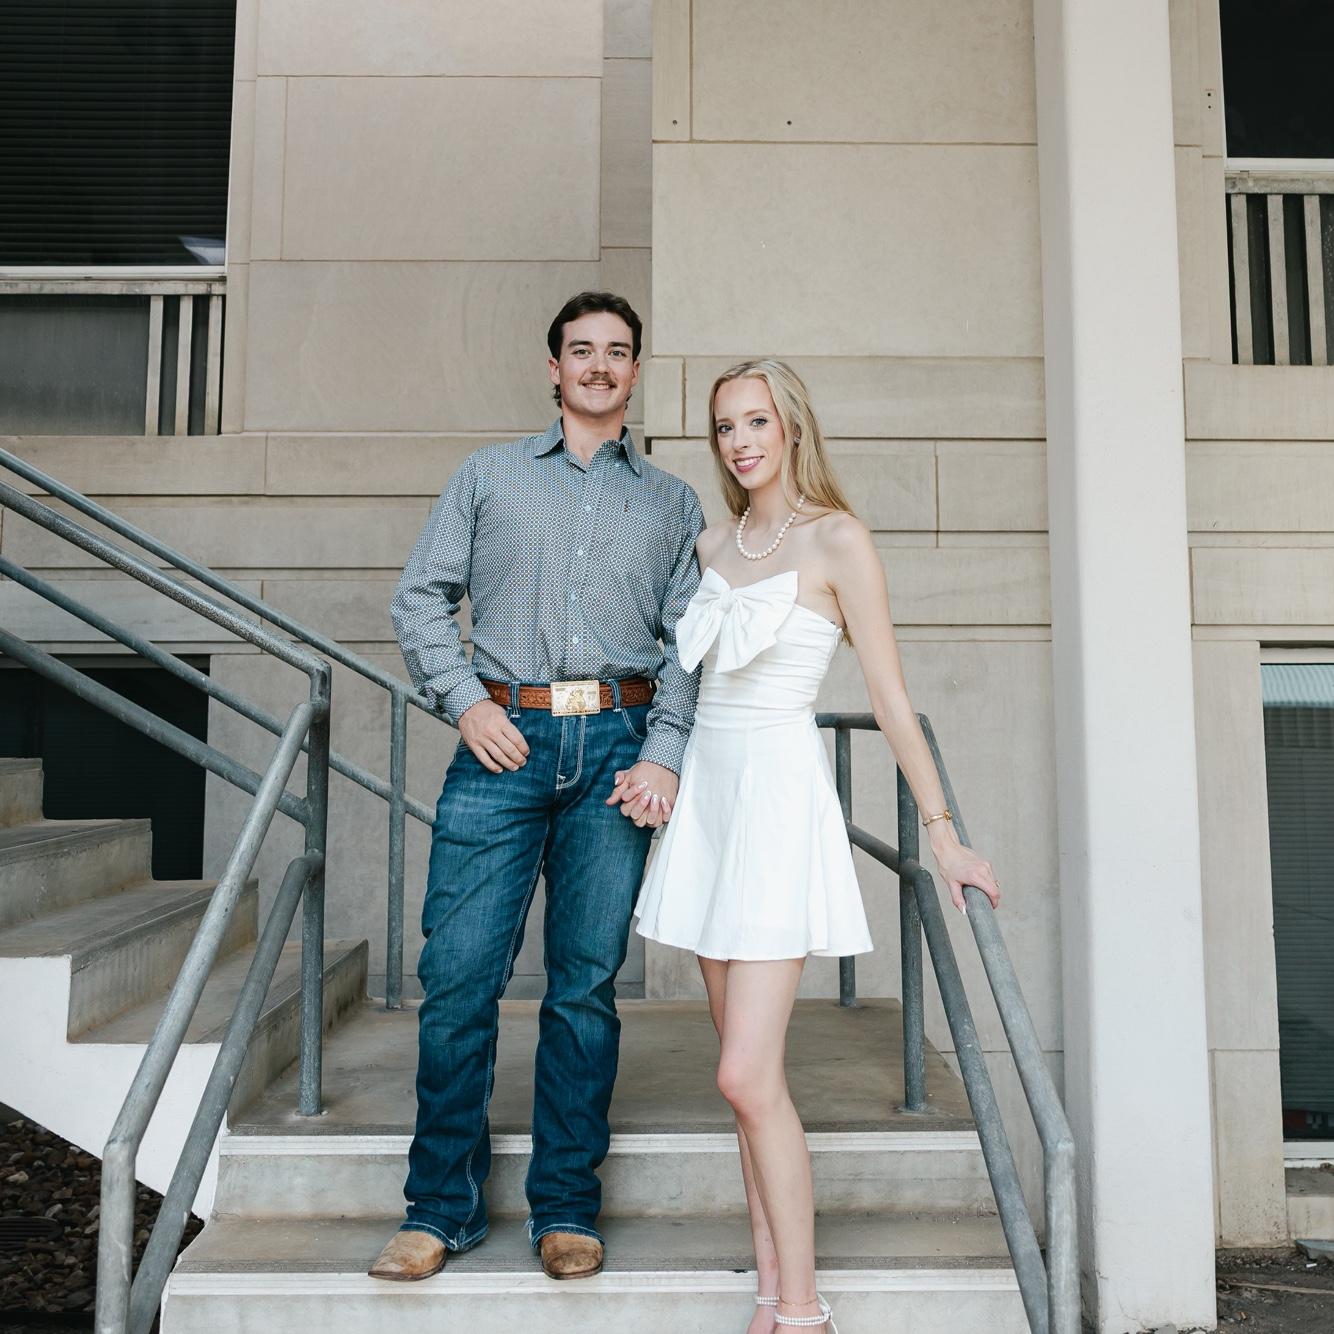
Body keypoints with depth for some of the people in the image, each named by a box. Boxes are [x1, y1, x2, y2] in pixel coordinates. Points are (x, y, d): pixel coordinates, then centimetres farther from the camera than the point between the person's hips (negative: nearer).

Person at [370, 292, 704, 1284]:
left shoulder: (673, 501, 17)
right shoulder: (489, 475, 16)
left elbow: (689, 642, 9)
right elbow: (421, 597, 12)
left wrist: (662, 754, -4)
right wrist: (464, 701, -2)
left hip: (617, 746, 1)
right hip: (504, 740, 0)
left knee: (587, 983, 3)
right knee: (459, 974, -2)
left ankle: (567, 1210, 17)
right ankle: (442, 1207, 15)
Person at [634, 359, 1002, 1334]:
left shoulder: (837, 541, -6)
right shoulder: (713, 544, 13)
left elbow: (891, 699, -7)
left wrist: (943, 833, -7)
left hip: (780, 797, -6)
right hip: (708, 793, 7)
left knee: (749, 1075, -10)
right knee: (746, 1075, 8)